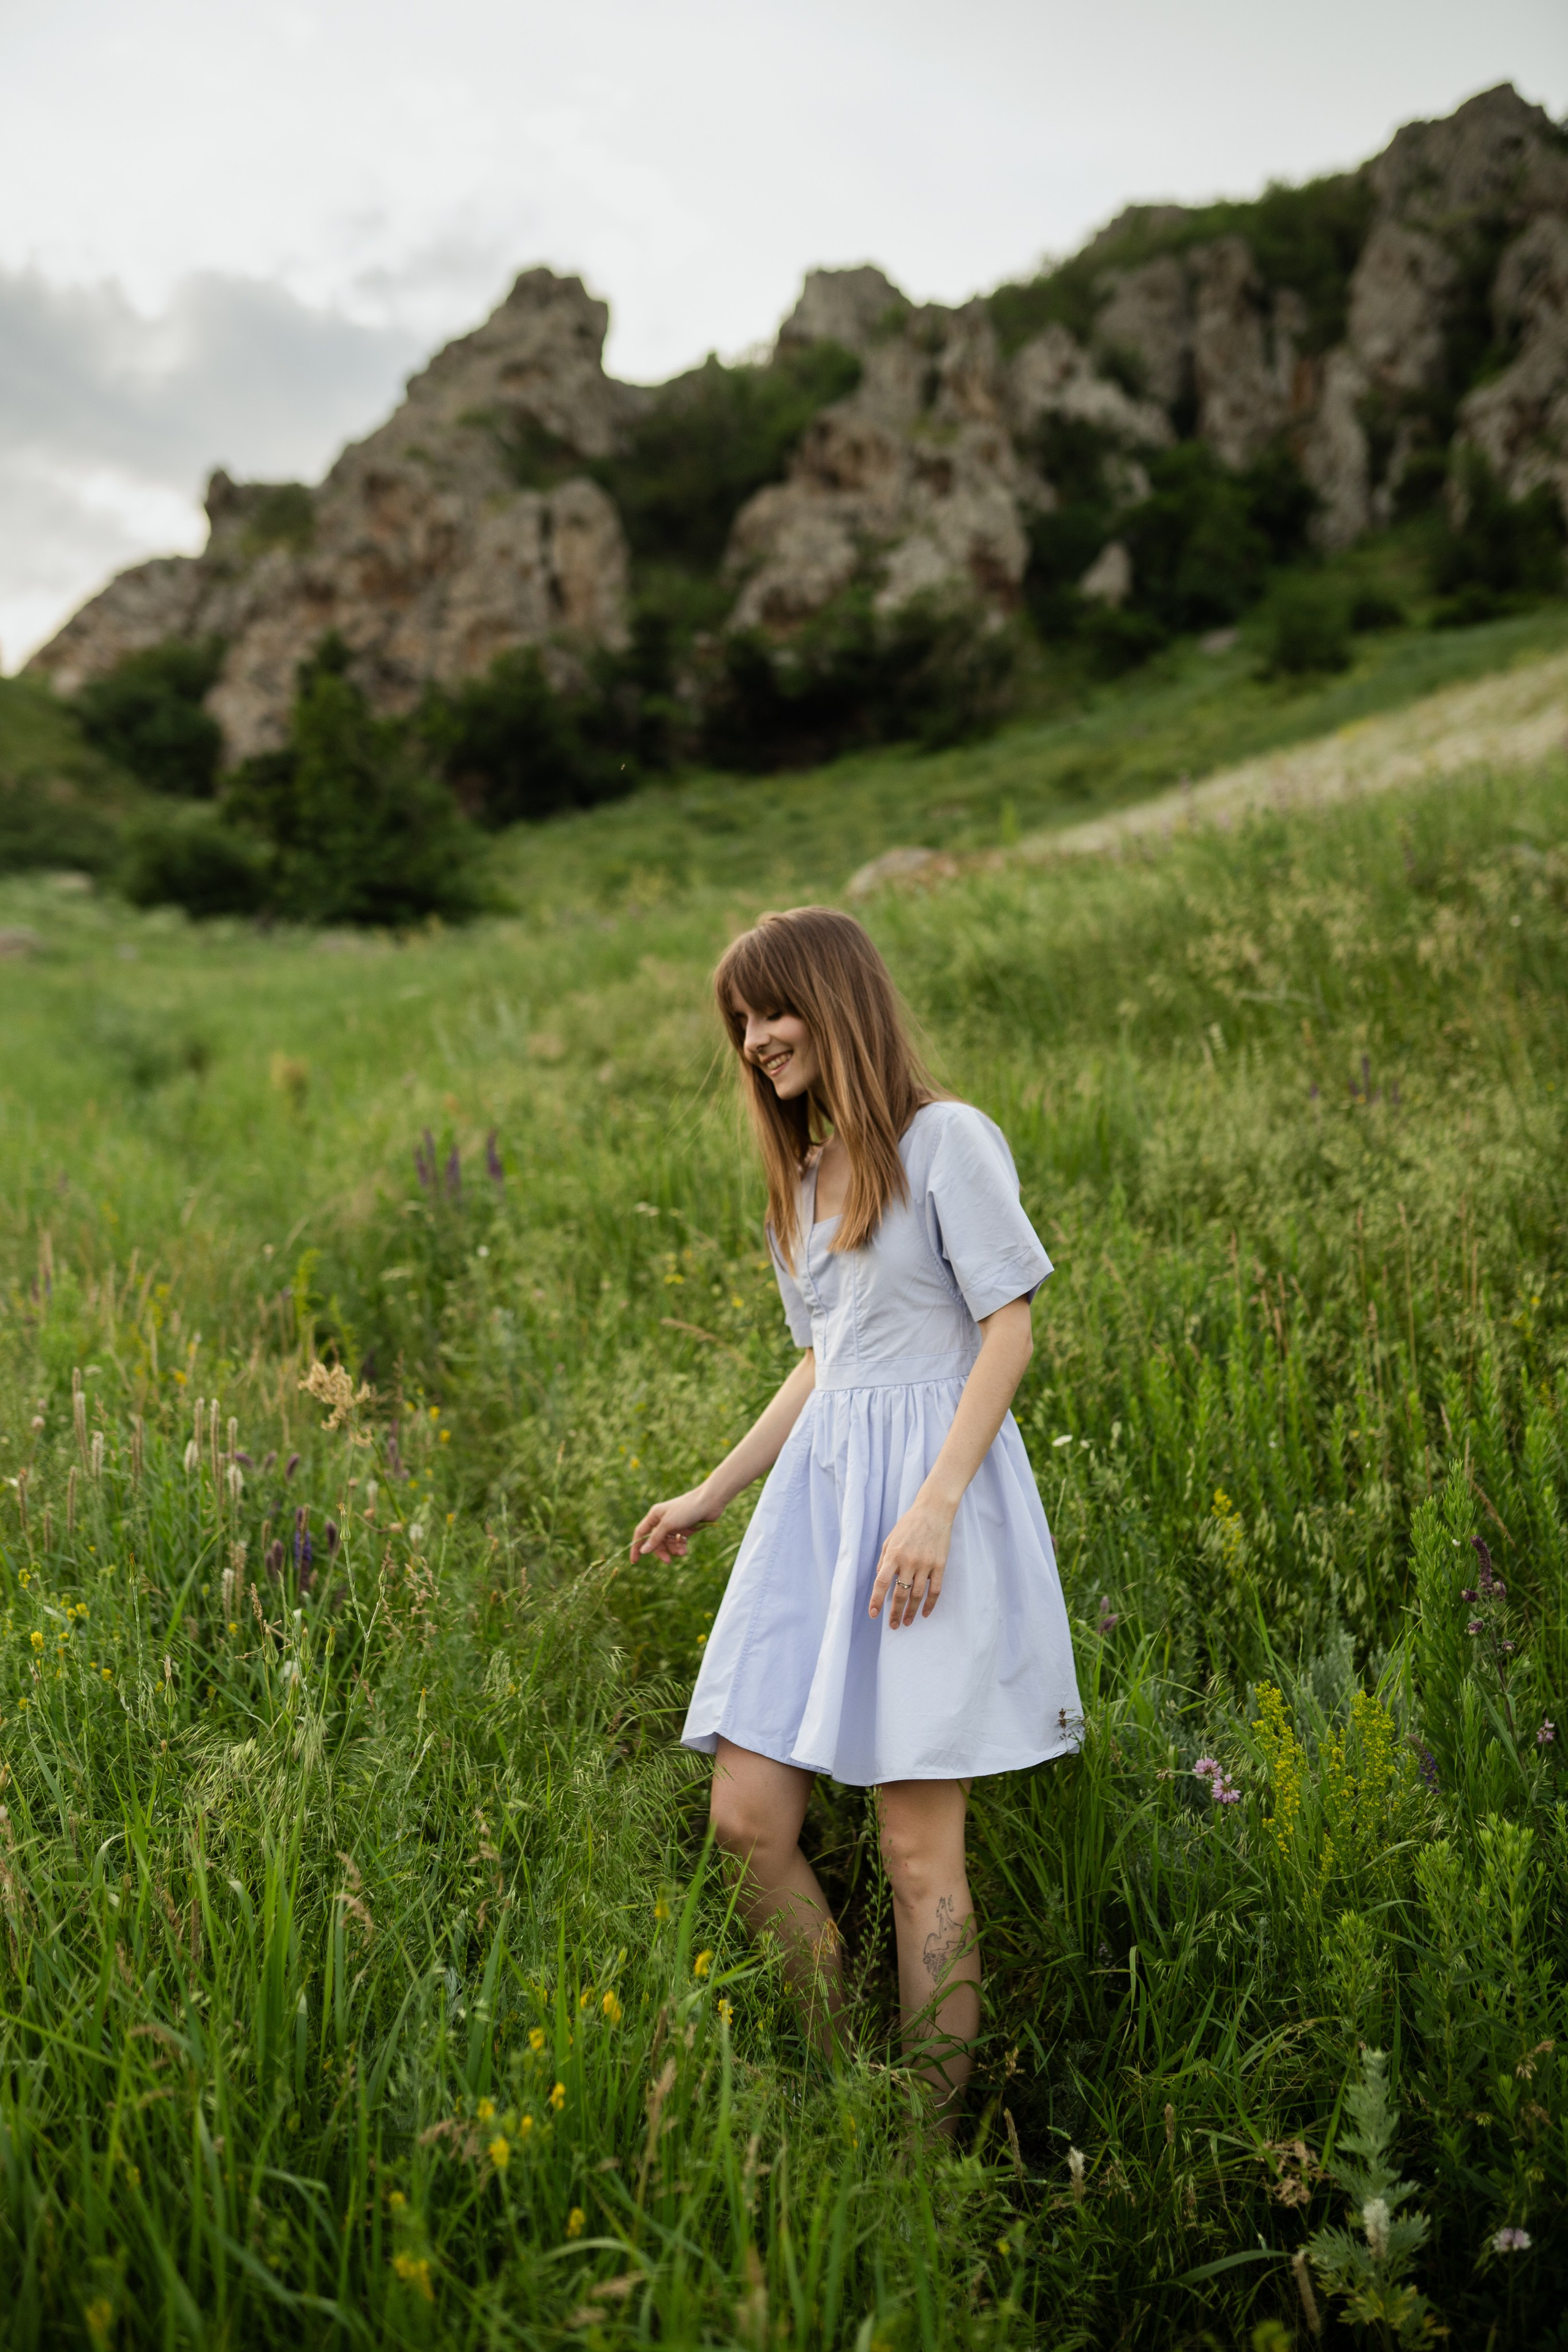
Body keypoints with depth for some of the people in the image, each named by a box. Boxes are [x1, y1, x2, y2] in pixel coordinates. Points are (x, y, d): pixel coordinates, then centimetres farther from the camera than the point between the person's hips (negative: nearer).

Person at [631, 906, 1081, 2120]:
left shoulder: (947, 1140, -4)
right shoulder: (803, 1180, 20)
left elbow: (1010, 1331, -10)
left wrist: (935, 1505, -19)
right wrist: (710, 1496, 23)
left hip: (931, 1483, -7)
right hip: (816, 1493, 7)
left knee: (920, 1847, -2)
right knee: (748, 1816, 1)